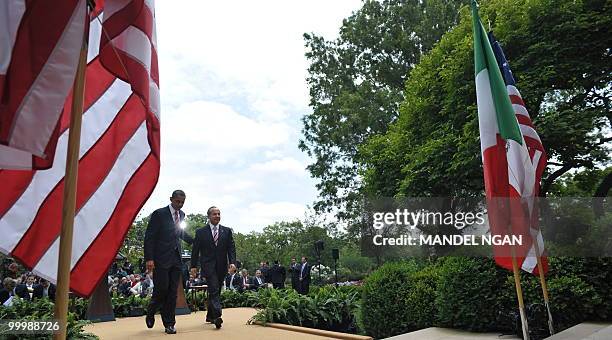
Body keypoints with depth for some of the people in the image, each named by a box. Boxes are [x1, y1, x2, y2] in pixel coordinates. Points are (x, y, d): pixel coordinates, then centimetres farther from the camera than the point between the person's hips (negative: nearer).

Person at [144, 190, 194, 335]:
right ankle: (150, 313, 24)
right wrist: (149, 259, -14)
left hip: (176, 259, 5)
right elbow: (149, 237, -8)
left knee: (173, 292, 5)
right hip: (161, 259, -5)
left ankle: (169, 324, 12)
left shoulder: (181, 214, 13)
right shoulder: (159, 214, -6)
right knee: (161, 289, -4)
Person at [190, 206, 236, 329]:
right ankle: (217, 316, -23)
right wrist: (194, 265, 0)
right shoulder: (201, 232, 4)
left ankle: (210, 316, 25)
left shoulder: (227, 231, 8)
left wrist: (232, 262, -10)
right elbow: (195, 250, 5)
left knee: (215, 292, 11)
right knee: (214, 290, -16)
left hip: (221, 266, 3)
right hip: (208, 266, -3)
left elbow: (231, 248, 3)